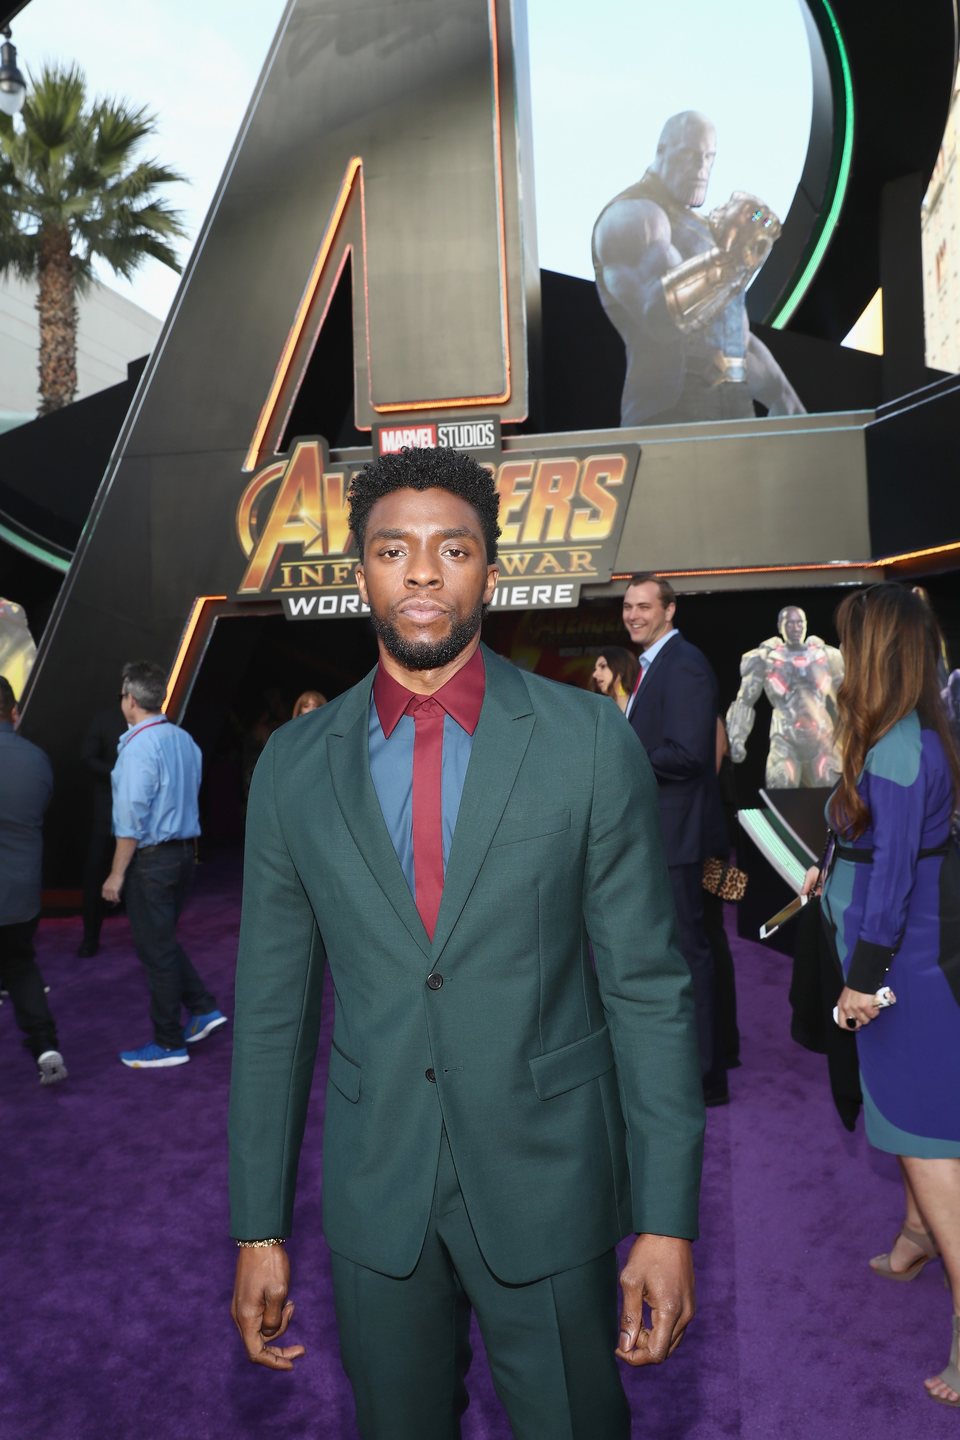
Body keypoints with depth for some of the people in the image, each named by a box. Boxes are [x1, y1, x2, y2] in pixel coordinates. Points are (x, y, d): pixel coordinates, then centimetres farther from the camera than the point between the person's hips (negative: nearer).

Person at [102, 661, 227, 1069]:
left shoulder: (139, 746, -18)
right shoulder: (184, 740, 7)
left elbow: (133, 817, -19)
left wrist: (117, 873, -13)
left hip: (151, 858, -8)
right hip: (184, 851, 8)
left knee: (156, 949, 3)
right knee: (164, 940, 21)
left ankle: (169, 1044, 13)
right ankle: (203, 1009, 20)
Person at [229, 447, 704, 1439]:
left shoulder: (591, 742, -9)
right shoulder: (294, 766, -3)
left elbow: (647, 990, -7)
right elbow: (271, 1008, 2)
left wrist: (667, 1220, -8)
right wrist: (258, 1230, 4)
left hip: (551, 1188, -1)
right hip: (374, 1199, 2)